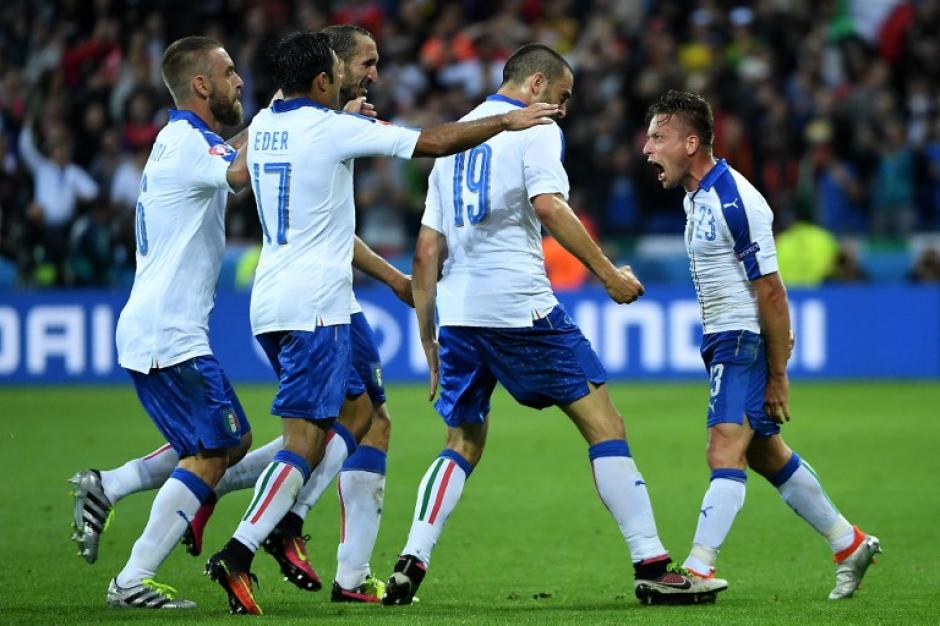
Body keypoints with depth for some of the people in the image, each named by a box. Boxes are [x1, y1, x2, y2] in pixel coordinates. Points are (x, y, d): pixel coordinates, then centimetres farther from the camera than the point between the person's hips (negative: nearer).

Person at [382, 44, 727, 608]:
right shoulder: (534, 127, 2)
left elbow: (427, 250, 19)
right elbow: (548, 205, -16)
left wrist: (428, 340, 23)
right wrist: (608, 273, -13)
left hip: (456, 309, 7)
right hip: (519, 302, -6)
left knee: (464, 443, 19)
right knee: (604, 423, -2)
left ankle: (411, 565, 3)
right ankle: (652, 567, -8)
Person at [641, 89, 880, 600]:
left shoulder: (735, 203, -21)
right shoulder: (696, 196, 8)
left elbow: (771, 293, -20)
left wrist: (777, 377, -18)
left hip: (746, 342, -10)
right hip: (723, 340, 10)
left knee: (725, 451, -18)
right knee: (765, 453, 17)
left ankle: (698, 570, -24)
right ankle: (849, 544, 29)